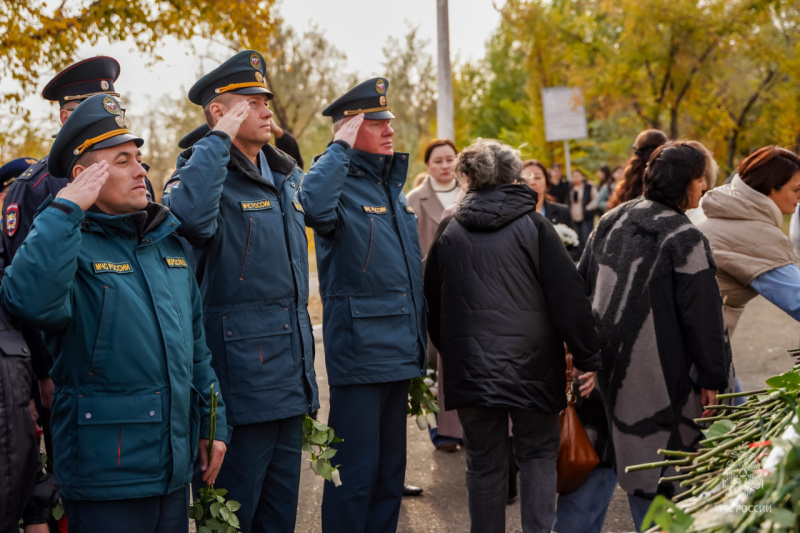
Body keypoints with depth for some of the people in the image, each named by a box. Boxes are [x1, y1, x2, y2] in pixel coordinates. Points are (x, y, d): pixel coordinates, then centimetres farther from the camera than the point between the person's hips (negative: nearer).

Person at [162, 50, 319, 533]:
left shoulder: (288, 176, 15)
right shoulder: (207, 171, -10)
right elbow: (189, 215, -34)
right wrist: (220, 139, -27)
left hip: (291, 380, 8)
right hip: (241, 380, -8)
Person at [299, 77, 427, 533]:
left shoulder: (394, 187, 16)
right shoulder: (342, 184, -10)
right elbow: (314, 205, -37)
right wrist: (342, 147, -24)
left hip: (399, 353, 9)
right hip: (360, 353, -9)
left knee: (391, 466, 17)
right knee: (356, 471, -4)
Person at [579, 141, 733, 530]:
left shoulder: (610, 221, 7)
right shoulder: (685, 239, -15)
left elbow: (581, 288, 13)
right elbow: (703, 316, -15)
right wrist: (713, 377, -8)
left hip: (610, 363, 7)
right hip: (661, 375, -7)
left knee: (632, 450, 16)